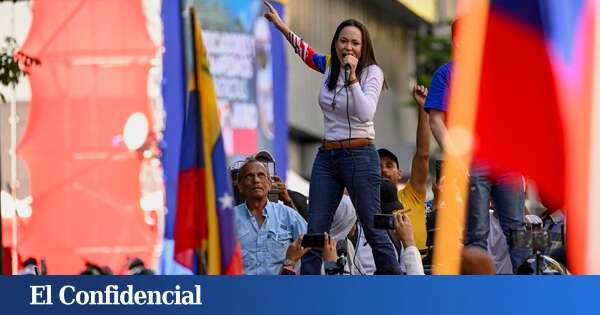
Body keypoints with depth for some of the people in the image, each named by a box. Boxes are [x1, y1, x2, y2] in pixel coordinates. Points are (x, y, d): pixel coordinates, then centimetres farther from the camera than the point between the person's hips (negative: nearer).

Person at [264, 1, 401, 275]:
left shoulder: (372, 72, -7)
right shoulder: (330, 67, 10)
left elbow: (365, 113, -21)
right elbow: (305, 51, 30)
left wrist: (352, 77, -25)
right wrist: (280, 24, 29)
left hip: (359, 156, -6)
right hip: (326, 157, 6)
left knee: (373, 230, -6)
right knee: (314, 231, 0)